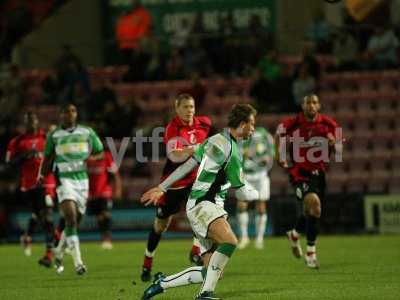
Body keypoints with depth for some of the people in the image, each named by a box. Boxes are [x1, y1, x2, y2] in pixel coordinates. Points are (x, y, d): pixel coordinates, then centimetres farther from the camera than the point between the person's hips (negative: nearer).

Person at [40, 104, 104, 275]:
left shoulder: (87, 132, 9)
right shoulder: (54, 136, 7)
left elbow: (100, 152, 16)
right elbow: (48, 159, 16)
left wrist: (92, 158, -5)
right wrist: (42, 177, 4)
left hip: (82, 179, 3)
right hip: (64, 179, -3)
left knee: (75, 221, 9)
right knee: (71, 218, -18)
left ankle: (59, 253, 34)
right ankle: (78, 262, -21)